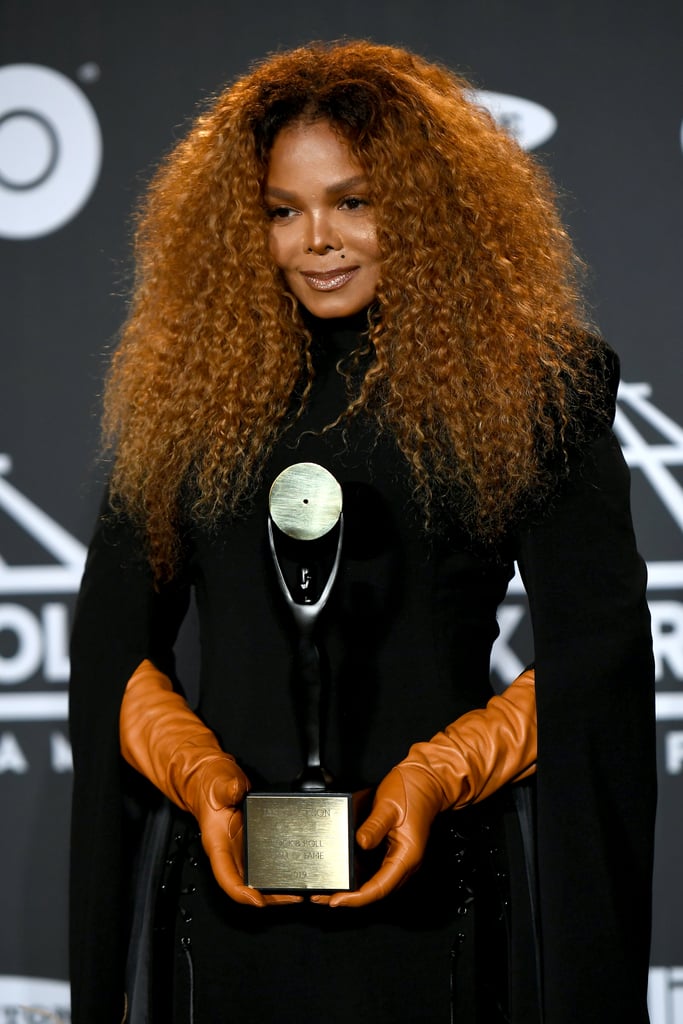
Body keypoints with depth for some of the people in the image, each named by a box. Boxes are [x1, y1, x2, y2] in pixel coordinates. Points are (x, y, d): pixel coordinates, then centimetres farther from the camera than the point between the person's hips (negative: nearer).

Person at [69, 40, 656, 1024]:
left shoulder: (529, 389, 2)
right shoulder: (193, 388, 9)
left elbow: (596, 648, -1)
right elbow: (112, 641, 8)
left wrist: (439, 778, -13)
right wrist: (203, 785, -9)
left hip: (431, 888, -2)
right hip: (226, 880, 2)